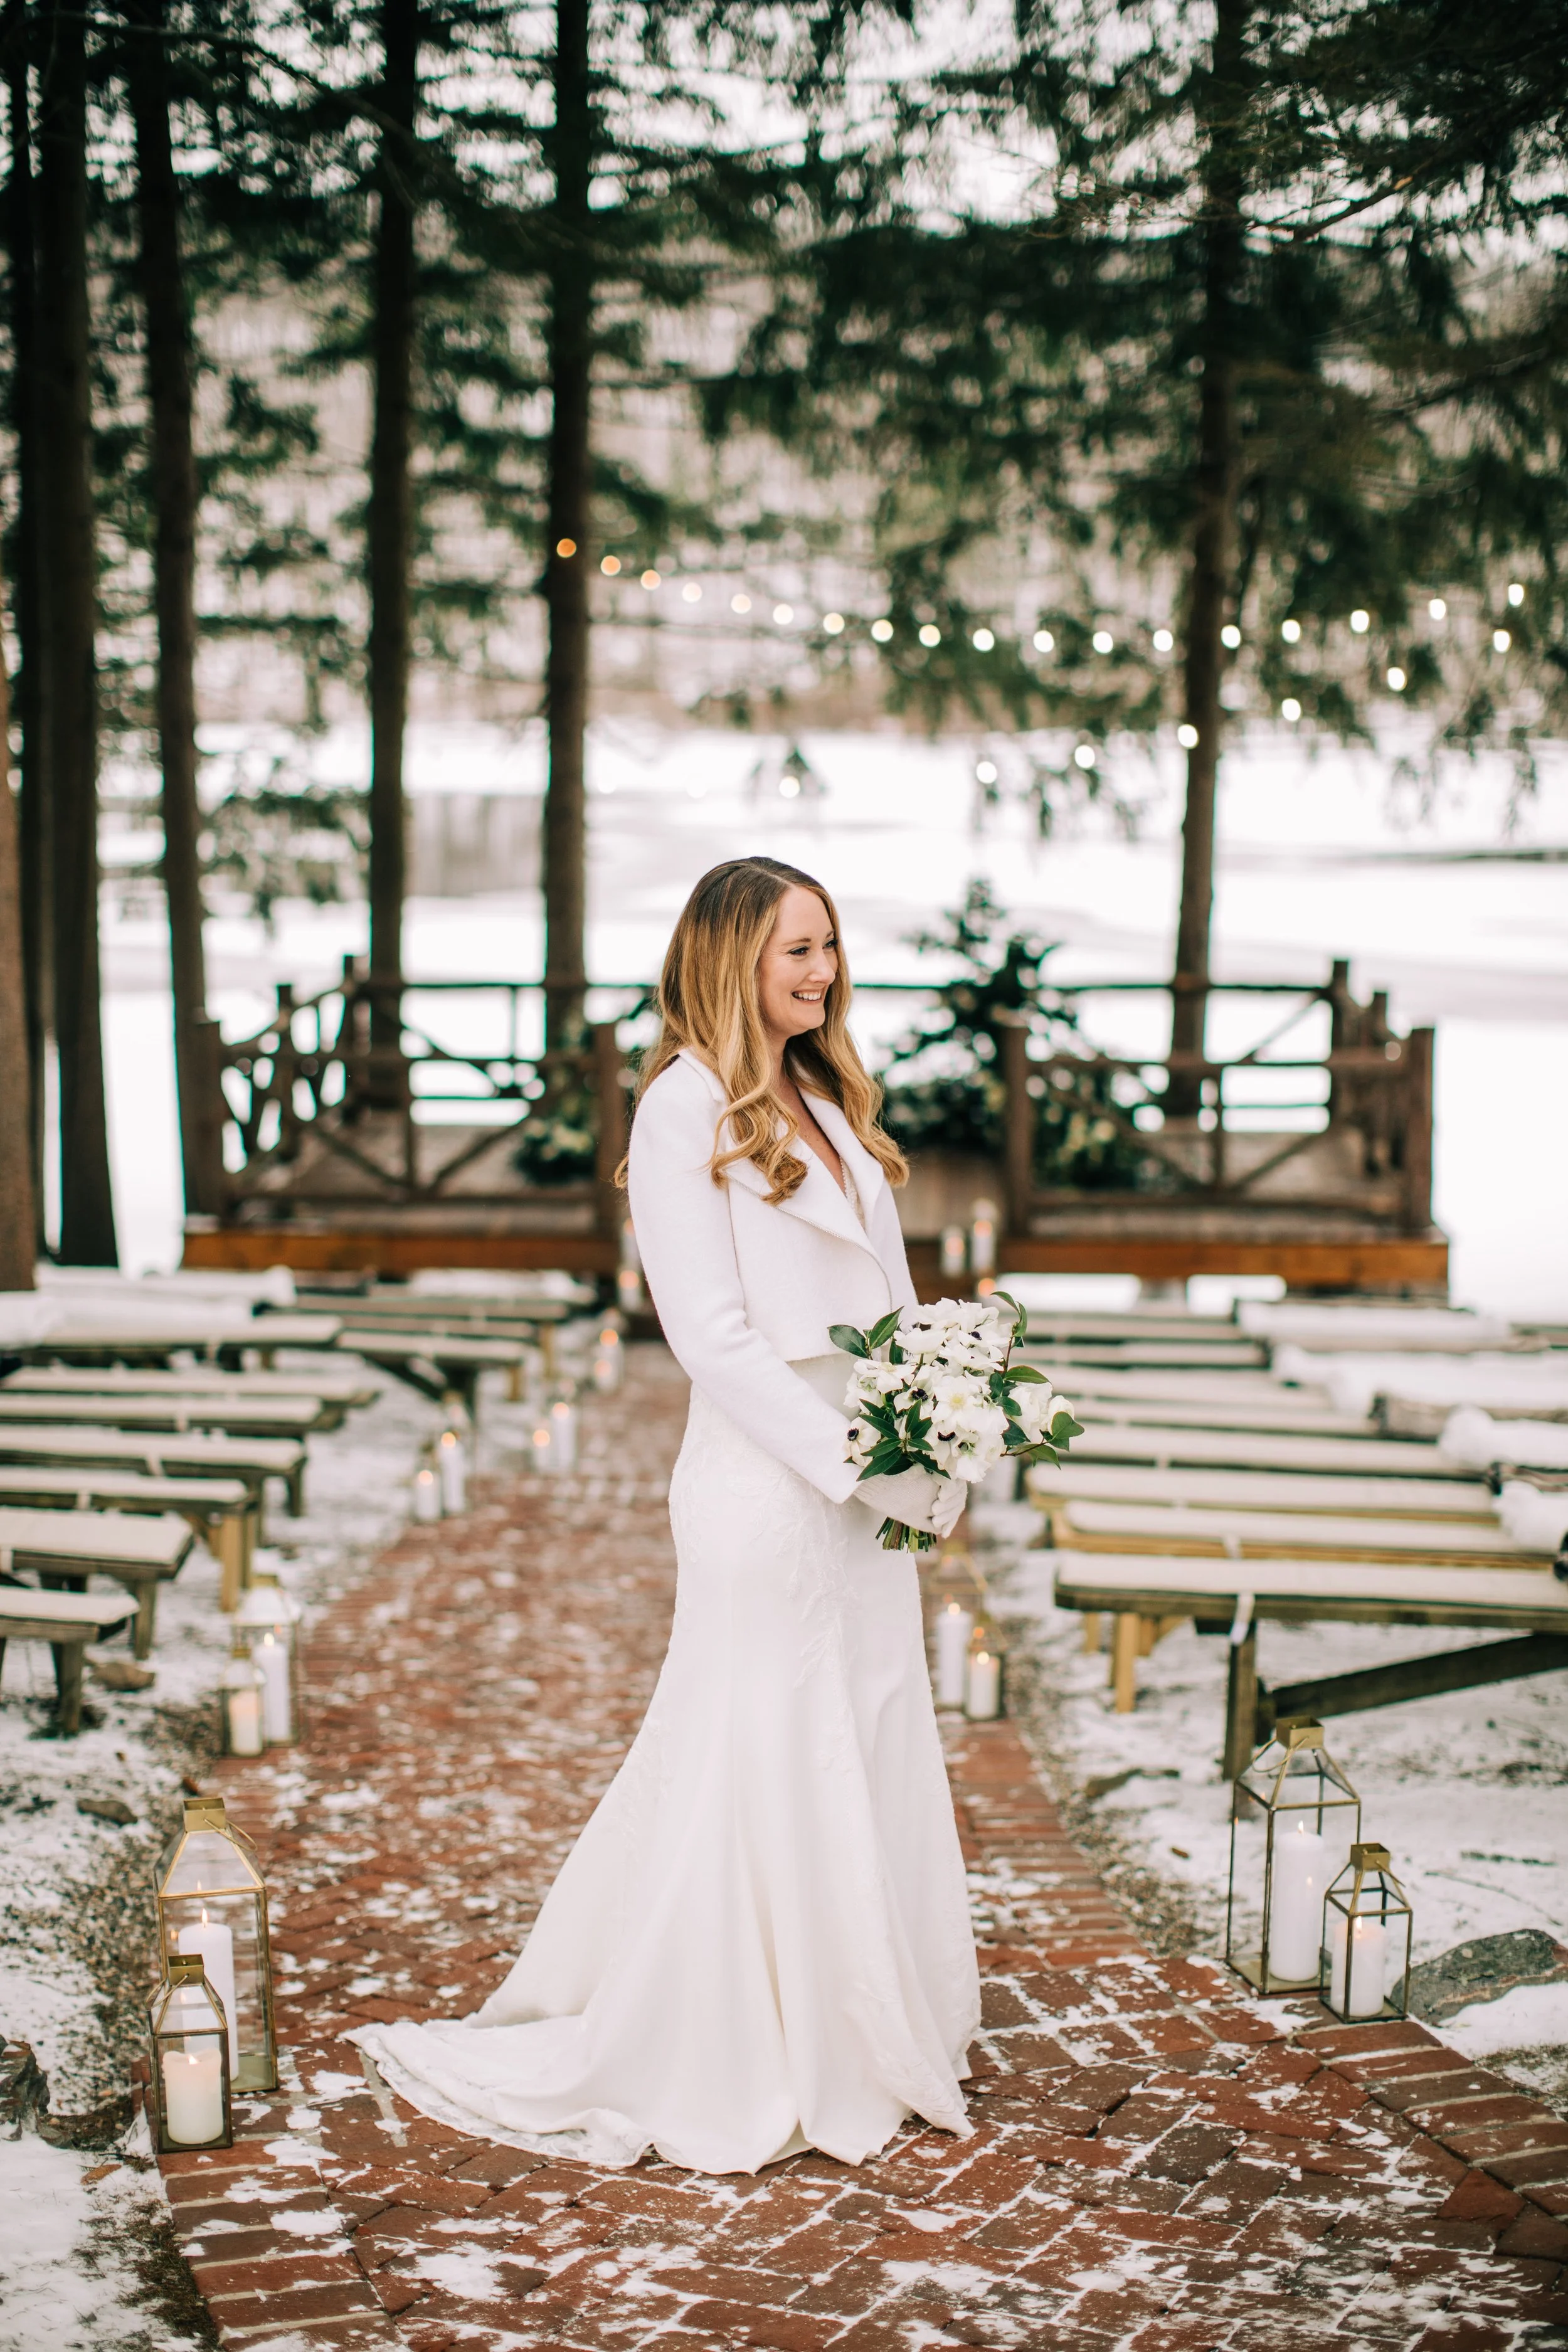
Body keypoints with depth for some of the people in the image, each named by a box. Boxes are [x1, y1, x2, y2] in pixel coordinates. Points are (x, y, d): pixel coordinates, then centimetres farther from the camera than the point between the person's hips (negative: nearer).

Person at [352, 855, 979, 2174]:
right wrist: (854, 1461, -17)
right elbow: (710, 1330, -15)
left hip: (870, 1490, 8)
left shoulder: (829, 1102, 14)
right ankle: (736, 2071, 14)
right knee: (761, 1762, 1)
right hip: (766, 1484, -8)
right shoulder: (686, 1108, -10)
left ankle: (863, 2039, 27)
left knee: (875, 1754, 13)